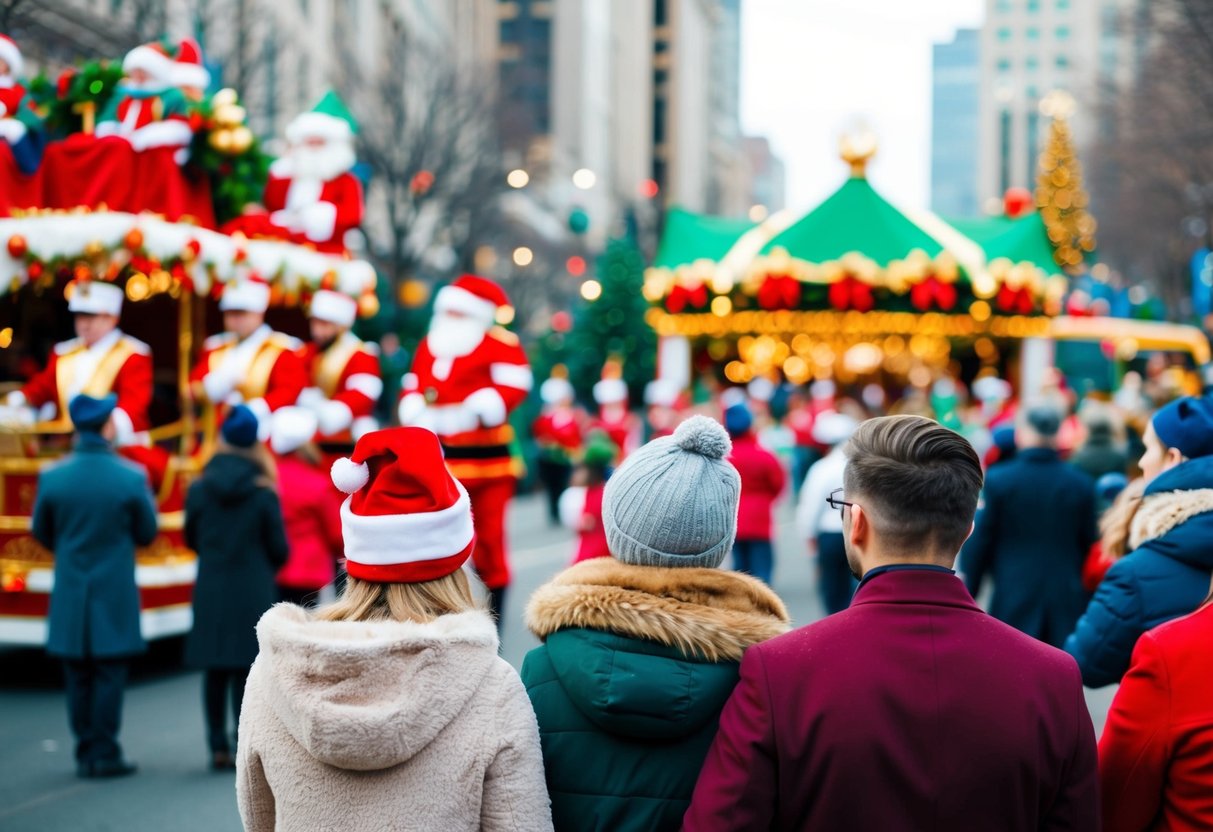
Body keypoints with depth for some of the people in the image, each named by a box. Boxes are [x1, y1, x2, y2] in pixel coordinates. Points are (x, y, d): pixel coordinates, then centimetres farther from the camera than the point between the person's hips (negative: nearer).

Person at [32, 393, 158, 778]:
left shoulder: (52, 477, -7)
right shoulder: (131, 478, -13)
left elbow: (41, 532, 6)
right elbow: (147, 533, -2)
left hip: (70, 592, 2)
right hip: (115, 592, -2)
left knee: (78, 677, 10)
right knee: (109, 674, 3)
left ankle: (86, 754, 14)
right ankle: (105, 755, 4)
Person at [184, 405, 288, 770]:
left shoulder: (199, 489, -2)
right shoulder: (264, 493, -8)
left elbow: (191, 538, 8)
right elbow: (279, 549, -4)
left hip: (211, 590, 2)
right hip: (253, 590, -2)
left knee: (215, 671, 9)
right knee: (246, 670, 1)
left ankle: (218, 747, 11)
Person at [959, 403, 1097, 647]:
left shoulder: (997, 479, -7)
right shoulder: (1082, 484, 1)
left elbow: (979, 540, -4)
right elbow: (1089, 543, 5)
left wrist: (968, 590, 5)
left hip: (1014, 598, -2)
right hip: (1068, 600, 2)